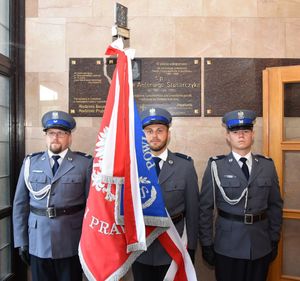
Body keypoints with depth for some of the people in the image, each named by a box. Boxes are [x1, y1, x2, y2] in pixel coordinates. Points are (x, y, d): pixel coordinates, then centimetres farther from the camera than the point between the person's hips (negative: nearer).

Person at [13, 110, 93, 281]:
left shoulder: (85, 163, -5)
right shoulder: (31, 163, 3)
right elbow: (20, 204, 4)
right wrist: (21, 241, 3)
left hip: (71, 245, -2)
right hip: (37, 244, 2)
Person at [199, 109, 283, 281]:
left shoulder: (267, 166, 1)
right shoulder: (216, 166, -8)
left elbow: (275, 205, 7)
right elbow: (205, 208, -5)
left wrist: (275, 240, 7)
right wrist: (207, 244, -4)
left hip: (261, 245, 3)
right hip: (227, 246, -2)